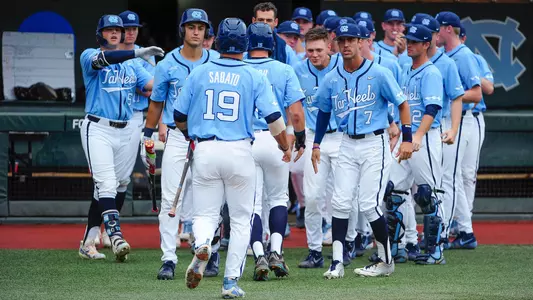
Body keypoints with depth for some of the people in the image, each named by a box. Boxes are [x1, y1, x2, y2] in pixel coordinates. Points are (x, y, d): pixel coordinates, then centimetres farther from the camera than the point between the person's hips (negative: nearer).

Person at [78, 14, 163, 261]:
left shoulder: (133, 64, 14)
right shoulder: (89, 56, -2)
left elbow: (151, 85, 1)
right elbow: (103, 59, -25)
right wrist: (137, 53, -36)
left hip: (124, 131, 6)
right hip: (97, 129, -6)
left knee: (113, 187, 8)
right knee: (107, 183, -17)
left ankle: (88, 243, 15)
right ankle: (116, 237, -28)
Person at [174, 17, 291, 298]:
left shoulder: (199, 73, 4)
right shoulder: (255, 77, -2)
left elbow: (179, 116, 10)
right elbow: (274, 117, -5)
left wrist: (190, 135, 32)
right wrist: (285, 147, 13)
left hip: (205, 150, 1)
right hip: (239, 151, -1)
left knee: (205, 214, 10)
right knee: (240, 219, 11)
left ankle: (201, 244, -25)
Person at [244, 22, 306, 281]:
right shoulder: (284, 71, -1)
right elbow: (296, 112, -6)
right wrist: (301, 140, 9)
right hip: (276, 140, 0)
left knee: (252, 203, 4)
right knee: (278, 198, 17)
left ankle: (259, 256, -10)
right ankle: (276, 252, 4)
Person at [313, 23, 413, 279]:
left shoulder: (378, 74, -8)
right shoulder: (332, 79, 5)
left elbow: (402, 104, -4)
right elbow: (324, 111, 19)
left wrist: (407, 139, -12)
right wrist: (316, 144, 15)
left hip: (375, 144, -5)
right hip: (347, 145, 5)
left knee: (369, 204, -8)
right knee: (340, 202, -4)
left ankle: (386, 260, 7)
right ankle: (337, 262, -1)